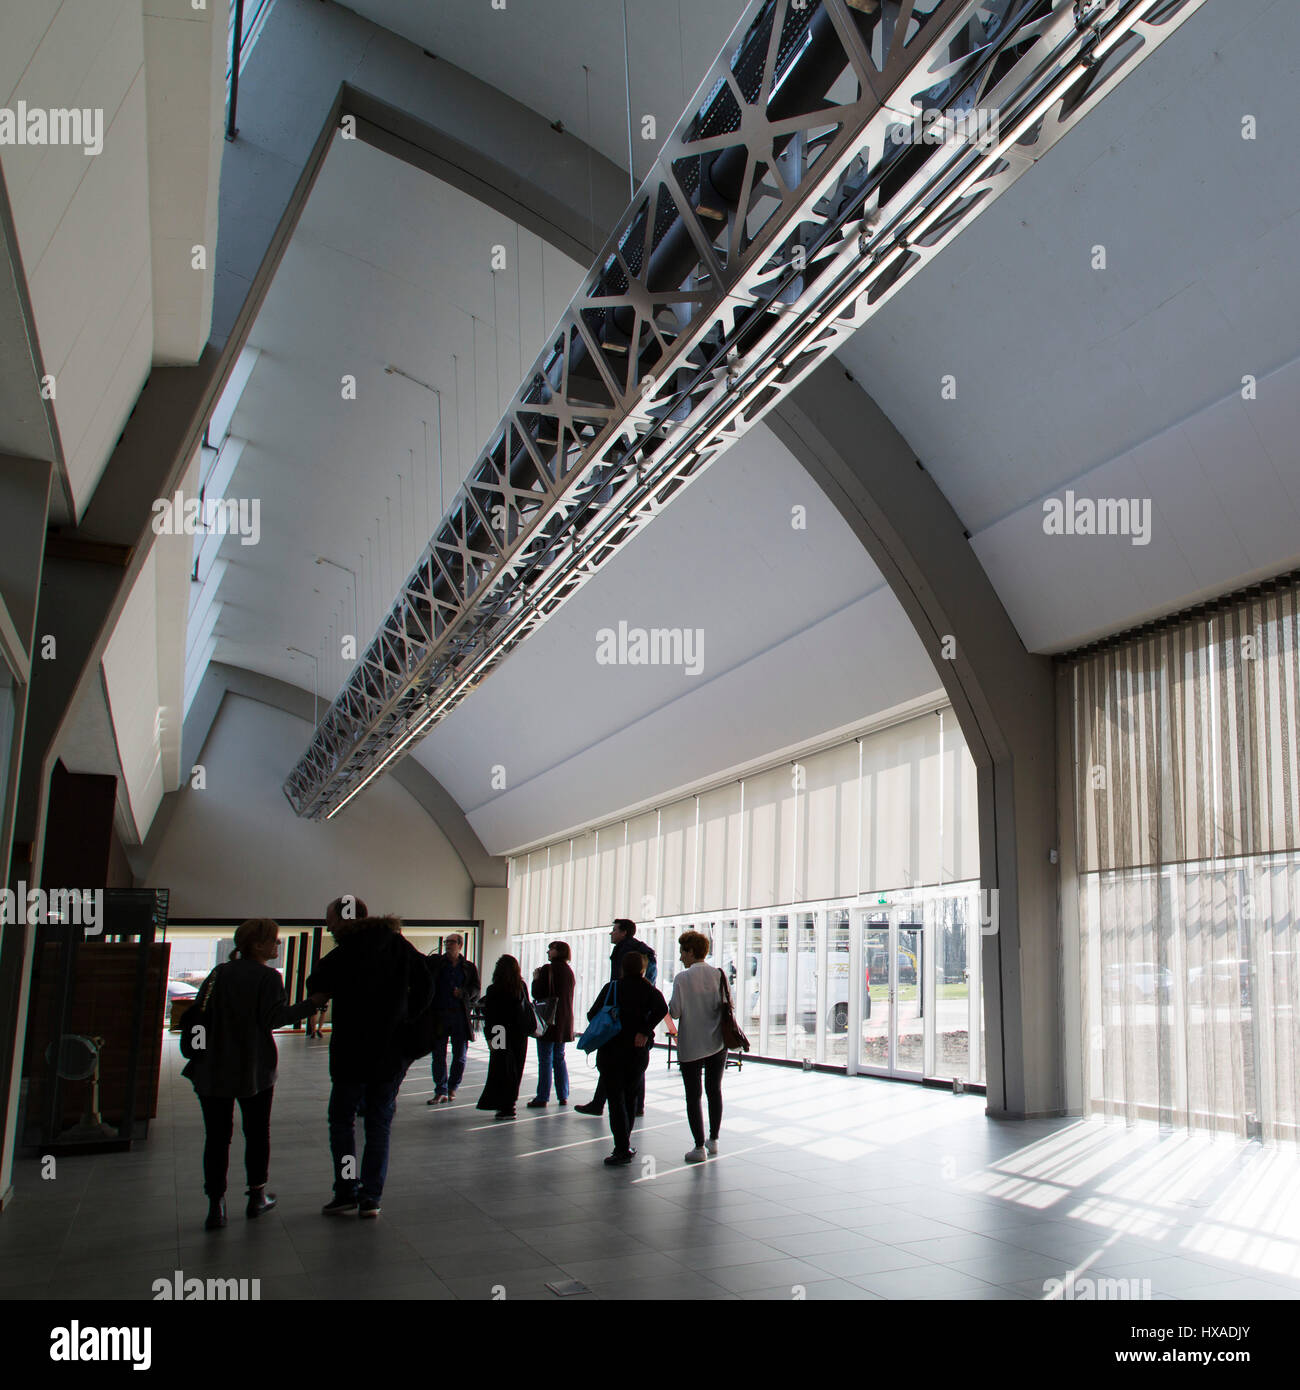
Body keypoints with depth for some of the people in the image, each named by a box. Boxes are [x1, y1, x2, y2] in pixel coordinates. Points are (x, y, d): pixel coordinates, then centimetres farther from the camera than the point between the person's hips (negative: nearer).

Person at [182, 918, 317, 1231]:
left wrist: (198, 1051, 15)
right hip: (254, 1071, -3)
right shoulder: (268, 977, -9)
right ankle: (257, 1196, 24)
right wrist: (310, 1005, -13)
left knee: (217, 1137, 6)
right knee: (257, 1133, 14)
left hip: (213, 1069, 3)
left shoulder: (219, 973, 4)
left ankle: (216, 1206, 3)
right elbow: (274, 1018, -17)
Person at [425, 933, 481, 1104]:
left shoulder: (469, 967, 9)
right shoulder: (436, 962, 7)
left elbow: (476, 990, 5)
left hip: (460, 1015, 1)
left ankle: (452, 1088, 24)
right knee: (438, 1055, 0)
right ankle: (441, 1091, 6)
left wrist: (463, 993, -11)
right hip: (439, 1014, -1)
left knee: (459, 1056, 7)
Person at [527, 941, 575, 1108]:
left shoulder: (547, 969, -13)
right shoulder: (568, 971, 8)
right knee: (559, 1058, 14)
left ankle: (543, 1098, 0)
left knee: (545, 1059, -2)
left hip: (549, 1020, -7)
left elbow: (537, 994, -15)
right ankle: (563, 1096, 16)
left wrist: (536, 978, 2)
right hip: (564, 1022, 7)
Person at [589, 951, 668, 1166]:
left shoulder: (611, 987, 0)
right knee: (631, 1096, 18)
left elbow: (593, 1014, -3)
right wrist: (645, 1031, -13)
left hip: (610, 1050, -2)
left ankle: (622, 1150, -6)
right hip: (637, 1052, 2)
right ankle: (625, 1143, 23)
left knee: (616, 1099, 0)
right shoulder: (648, 990, 1)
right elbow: (661, 1008, -18)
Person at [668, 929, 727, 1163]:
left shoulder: (682, 978, -13)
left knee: (693, 1095, 4)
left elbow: (675, 1012, -13)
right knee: (714, 1090, 18)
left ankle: (699, 1147, 3)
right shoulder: (718, 975, -2)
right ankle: (713, 1139, 27)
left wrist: (670, 1004, 7)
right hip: (717, 1043, 4)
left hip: (691, 1045, -4)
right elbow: (725, 1006, -3)